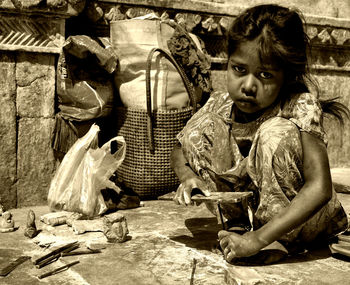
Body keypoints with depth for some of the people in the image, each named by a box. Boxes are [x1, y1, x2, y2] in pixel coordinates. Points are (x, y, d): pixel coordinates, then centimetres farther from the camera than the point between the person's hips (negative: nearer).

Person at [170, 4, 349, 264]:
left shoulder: (301, 107, -26)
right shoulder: (220, 105, -12)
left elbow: (320, 187, -35)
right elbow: (180, 151, 4)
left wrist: (258, 238, -42)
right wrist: (188, 177, -22)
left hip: (301, 220, -4)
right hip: (250, 211, 5)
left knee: (277, 132, -32)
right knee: (200, 128, -13)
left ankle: (280, 242, -18)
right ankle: (239, 224, -2)